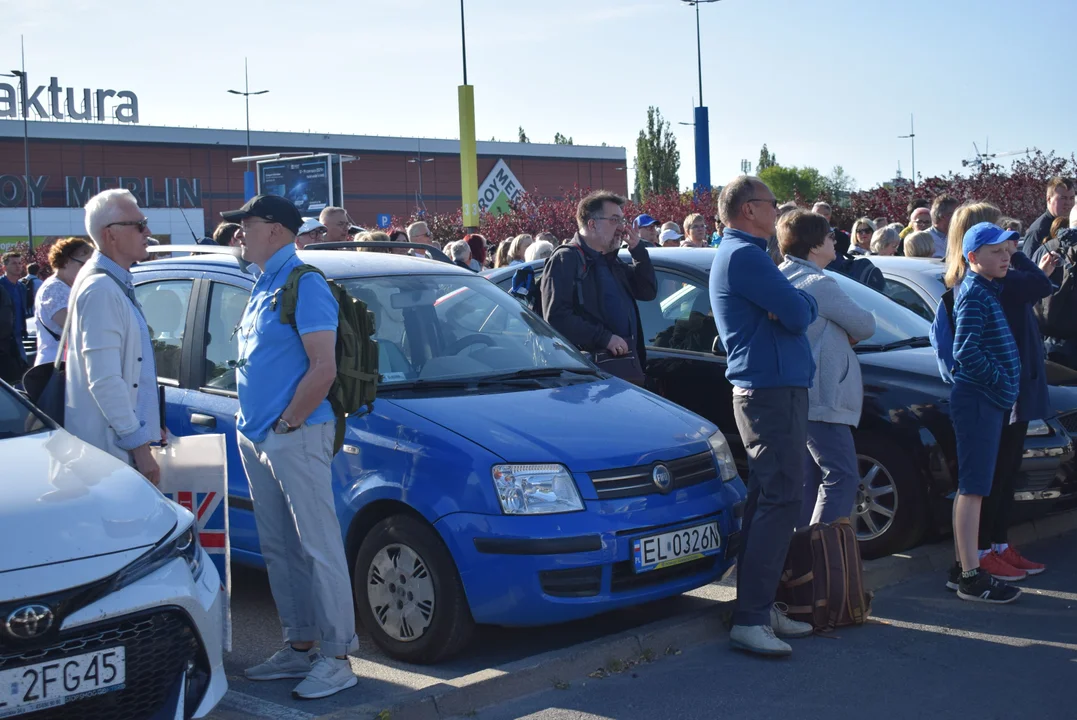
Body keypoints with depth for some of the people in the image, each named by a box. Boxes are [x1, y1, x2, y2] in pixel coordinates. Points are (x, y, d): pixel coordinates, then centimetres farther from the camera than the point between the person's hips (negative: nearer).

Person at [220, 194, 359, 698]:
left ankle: (337, 659, 0)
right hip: (257, 438, 10)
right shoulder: (264, 286, 17)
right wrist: (252, 423, 13)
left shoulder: (304, 285, -12)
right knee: (279, 549, 14)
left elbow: (324, 368, -20)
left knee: (319, 548, -5)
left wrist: (287, 423, -16)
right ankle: (300, 646, 24)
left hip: (294, 437, -10)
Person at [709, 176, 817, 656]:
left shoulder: (740, 254, 20)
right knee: (782, 500, -12)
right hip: (772, 391, -11)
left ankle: (758, 606, 20)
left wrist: (791, 307, -6)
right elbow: (798, 315, -19)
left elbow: (805, 309, 16)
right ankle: (750, 620, -12)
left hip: (767, 390, 11)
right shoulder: (744, 255, -14)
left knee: (767, 500, 13)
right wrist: (797, 307, 3)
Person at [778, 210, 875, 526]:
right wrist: (851, 333, 12)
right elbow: (865, 325, -8)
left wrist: (842, 334, 3)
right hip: (822, 398, -10)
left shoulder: (782, 278, 11)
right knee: (841, 477, -10)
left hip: (798, 395, 10)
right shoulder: (820, 284, -16)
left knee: (810, 479, 15)